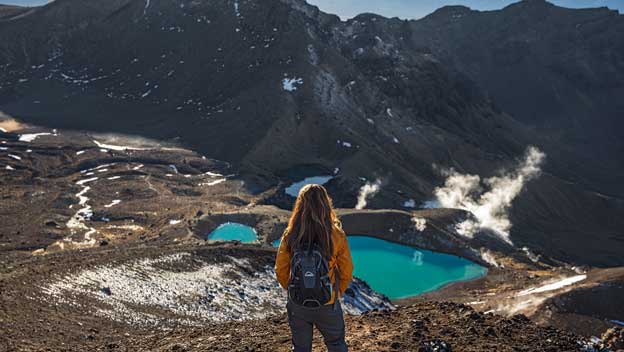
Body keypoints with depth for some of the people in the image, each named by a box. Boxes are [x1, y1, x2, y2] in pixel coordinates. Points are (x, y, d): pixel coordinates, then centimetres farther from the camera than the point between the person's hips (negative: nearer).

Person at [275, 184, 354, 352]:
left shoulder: (290, 236, -14)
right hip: (327, 305, -1)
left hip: (297, 305, 2)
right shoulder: (337, 236, -17)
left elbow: (281, 270, -5)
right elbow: (346, 271, -7)